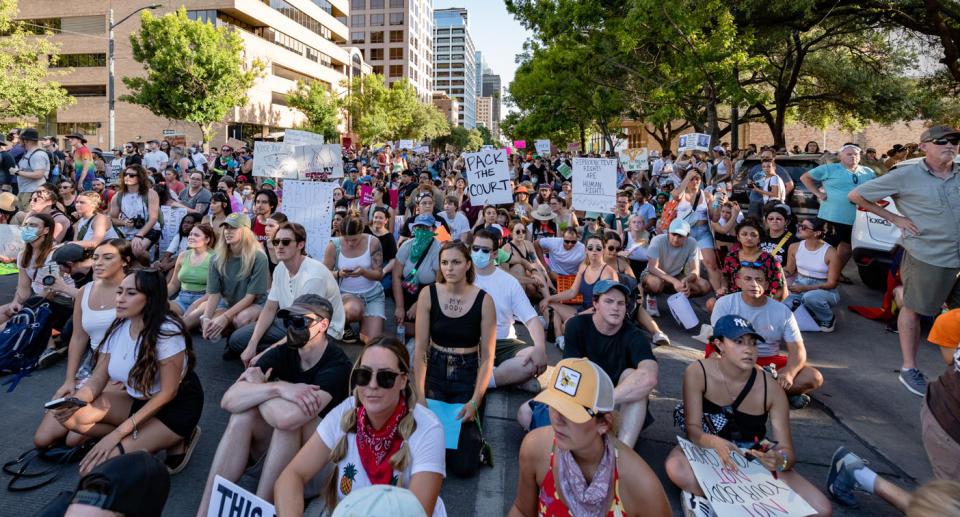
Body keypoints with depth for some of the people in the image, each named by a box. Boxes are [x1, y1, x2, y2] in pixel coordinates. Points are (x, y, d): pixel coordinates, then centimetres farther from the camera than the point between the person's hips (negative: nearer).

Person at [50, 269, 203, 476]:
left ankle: (175, 442, 1)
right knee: (72, 416, -11)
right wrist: (73, 403, -21)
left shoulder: (167, 332, -23)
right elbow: (98, 379, 1)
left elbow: (168, 393, -21)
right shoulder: (118, 328, -2)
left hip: (178, 406, -8)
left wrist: (119, 432, -21)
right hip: (139, 400, 8)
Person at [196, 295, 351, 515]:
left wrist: (257, 384, -16)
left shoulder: (337, 365, -21)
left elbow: (287, 417, -35)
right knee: (243, 414, -19)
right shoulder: (281, 354, -2)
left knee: (288, 418, -31)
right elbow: (229, 400, -15)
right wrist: (278, 389, -31)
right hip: (275, 453, 6)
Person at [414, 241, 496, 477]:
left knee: (463, 465, -8)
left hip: (468, 375, -1)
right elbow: (420, 347, -6)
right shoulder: (428, 294, -7)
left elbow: (487, 356, -9)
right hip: (434, 372, 1)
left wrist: (475, 402, -16)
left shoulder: (484, 300, -10)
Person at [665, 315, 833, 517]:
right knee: (676, 467, -38)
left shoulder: (771, 390, -12)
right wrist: (716, 443, -40)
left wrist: (780, 460, -36)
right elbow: (692, 429, -17)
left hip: (754, 459, 3)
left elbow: (788, 452, -11)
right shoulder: (698, 373, -16)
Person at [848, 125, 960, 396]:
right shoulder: (905, 176, -7)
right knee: (913, 310, 5)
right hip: (927, 257, -5)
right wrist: (894, 218, -5)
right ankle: (909, 369, 17)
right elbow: (856, 195, -4)